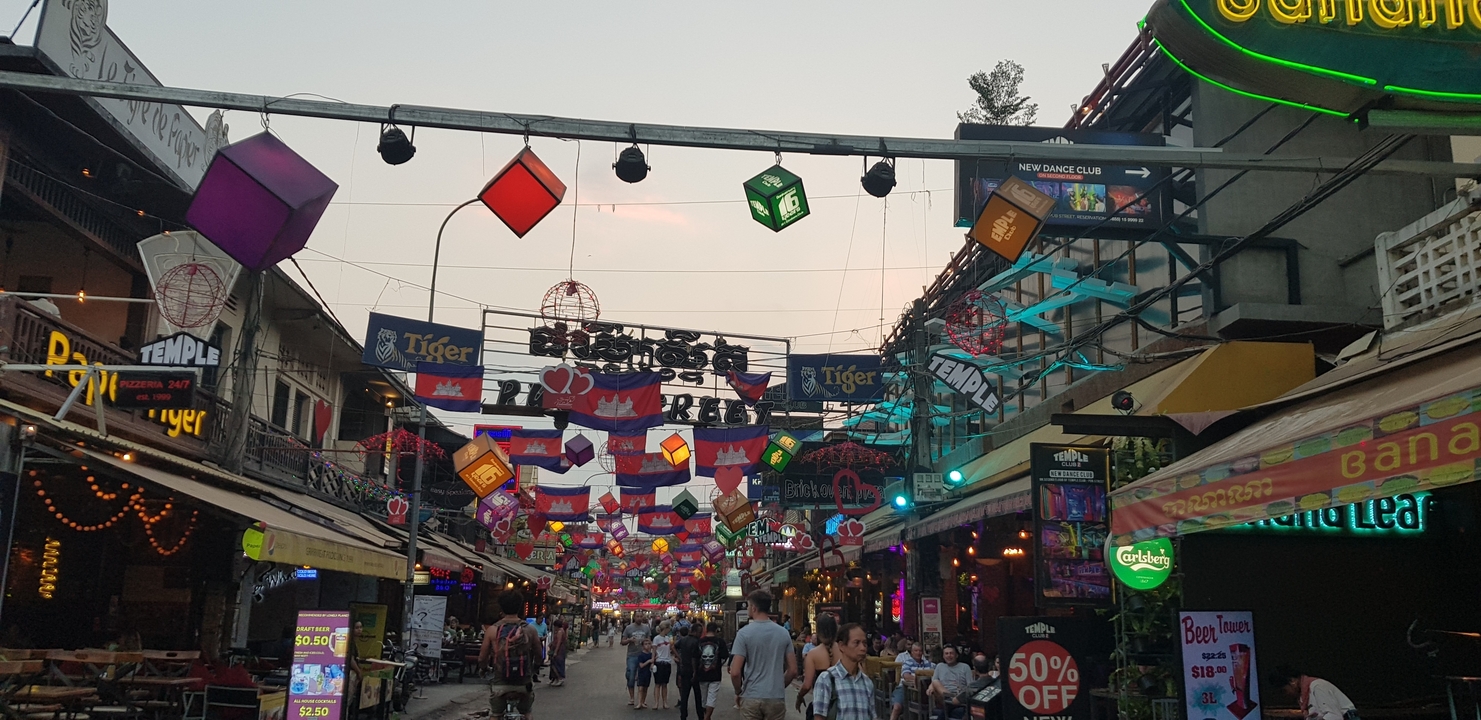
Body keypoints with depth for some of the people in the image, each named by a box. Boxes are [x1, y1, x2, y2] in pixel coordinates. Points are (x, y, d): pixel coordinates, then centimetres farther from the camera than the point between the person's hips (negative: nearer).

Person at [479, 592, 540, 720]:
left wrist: (483, 668, 20)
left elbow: (482, 658, -3)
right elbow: (538, 656, 4)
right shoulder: (530, 630, -6)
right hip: (524, 684, 1)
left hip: (500, 684, -1)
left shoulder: (493, 630, -8)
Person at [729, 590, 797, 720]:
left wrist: (738, 692, 5)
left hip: (751, 698, -2)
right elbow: (793, 670, 4)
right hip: (777, 698, 2)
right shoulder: (783, 633, 2)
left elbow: (735, 672, -12)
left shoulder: (744, 633, -9)